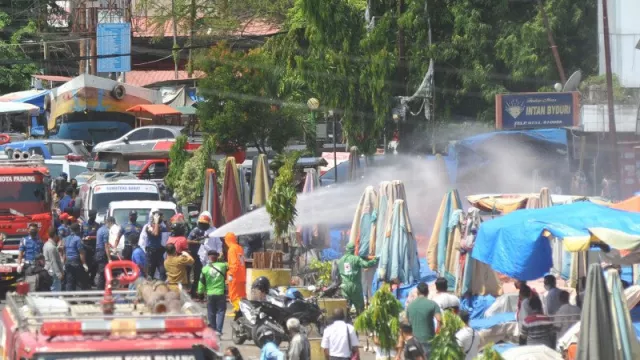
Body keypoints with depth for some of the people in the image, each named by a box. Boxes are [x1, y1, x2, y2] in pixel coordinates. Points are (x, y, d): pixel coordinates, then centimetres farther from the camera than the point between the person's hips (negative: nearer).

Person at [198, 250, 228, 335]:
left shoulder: (205, 269, -7)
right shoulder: (223, 266, -6)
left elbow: (202, 282, -1)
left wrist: (201, 291, 14)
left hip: (210, 294, 0)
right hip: (220, 293, 0)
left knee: (211, 312, 14)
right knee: (220, 312, 4)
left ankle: (213, 328, 23)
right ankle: (219, 330, -6)